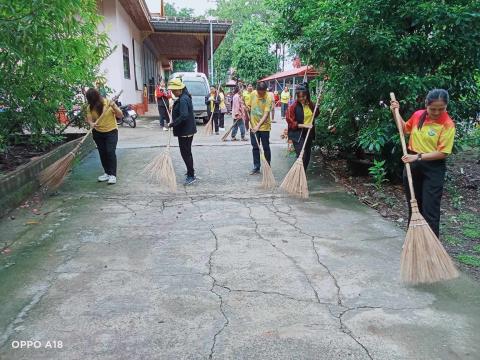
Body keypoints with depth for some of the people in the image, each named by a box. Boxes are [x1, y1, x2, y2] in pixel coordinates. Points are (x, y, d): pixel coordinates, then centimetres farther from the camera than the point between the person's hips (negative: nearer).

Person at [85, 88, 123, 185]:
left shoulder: (108, 102, -12)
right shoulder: (90, 107, -3)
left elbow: (120, 115, -11)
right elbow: (89, 119, -8)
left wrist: (114, 107, -28)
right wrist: (91, 124, -30)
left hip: (111, 131, -4)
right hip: (98, 133, 4)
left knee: (110, 152, -14)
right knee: (102, 153, 10)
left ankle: (113, 175, -10)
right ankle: (107, 173, 23)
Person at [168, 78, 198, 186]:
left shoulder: (183, 100, -20)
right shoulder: (184, 97, 12)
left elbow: (183, 116, -30)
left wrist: (173, 124, -23)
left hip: (185, 131, -10)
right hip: (187, 129, 10)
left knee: (185, 153, -4)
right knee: (187, 152, 20)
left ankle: (191, 176, 3)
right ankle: (190, 172, 34)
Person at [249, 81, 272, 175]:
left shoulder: (268, 98, -17)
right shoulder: (252, 94, -2)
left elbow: (266, 114, -24)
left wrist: (258, 126, -32)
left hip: (264, 126, -4)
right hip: (253, 125, 4)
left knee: (266, 148, 5)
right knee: (255, 147, 8)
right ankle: (256, 167, 17)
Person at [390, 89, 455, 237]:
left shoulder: (448, 124, -14)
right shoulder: (417, 115, 1)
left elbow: (442, 152, -17)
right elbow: (405, 129, 21)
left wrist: (418, 156, -23)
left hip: (433, 169, -5)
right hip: (412, 165, 5)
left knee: (430, 210, -4)